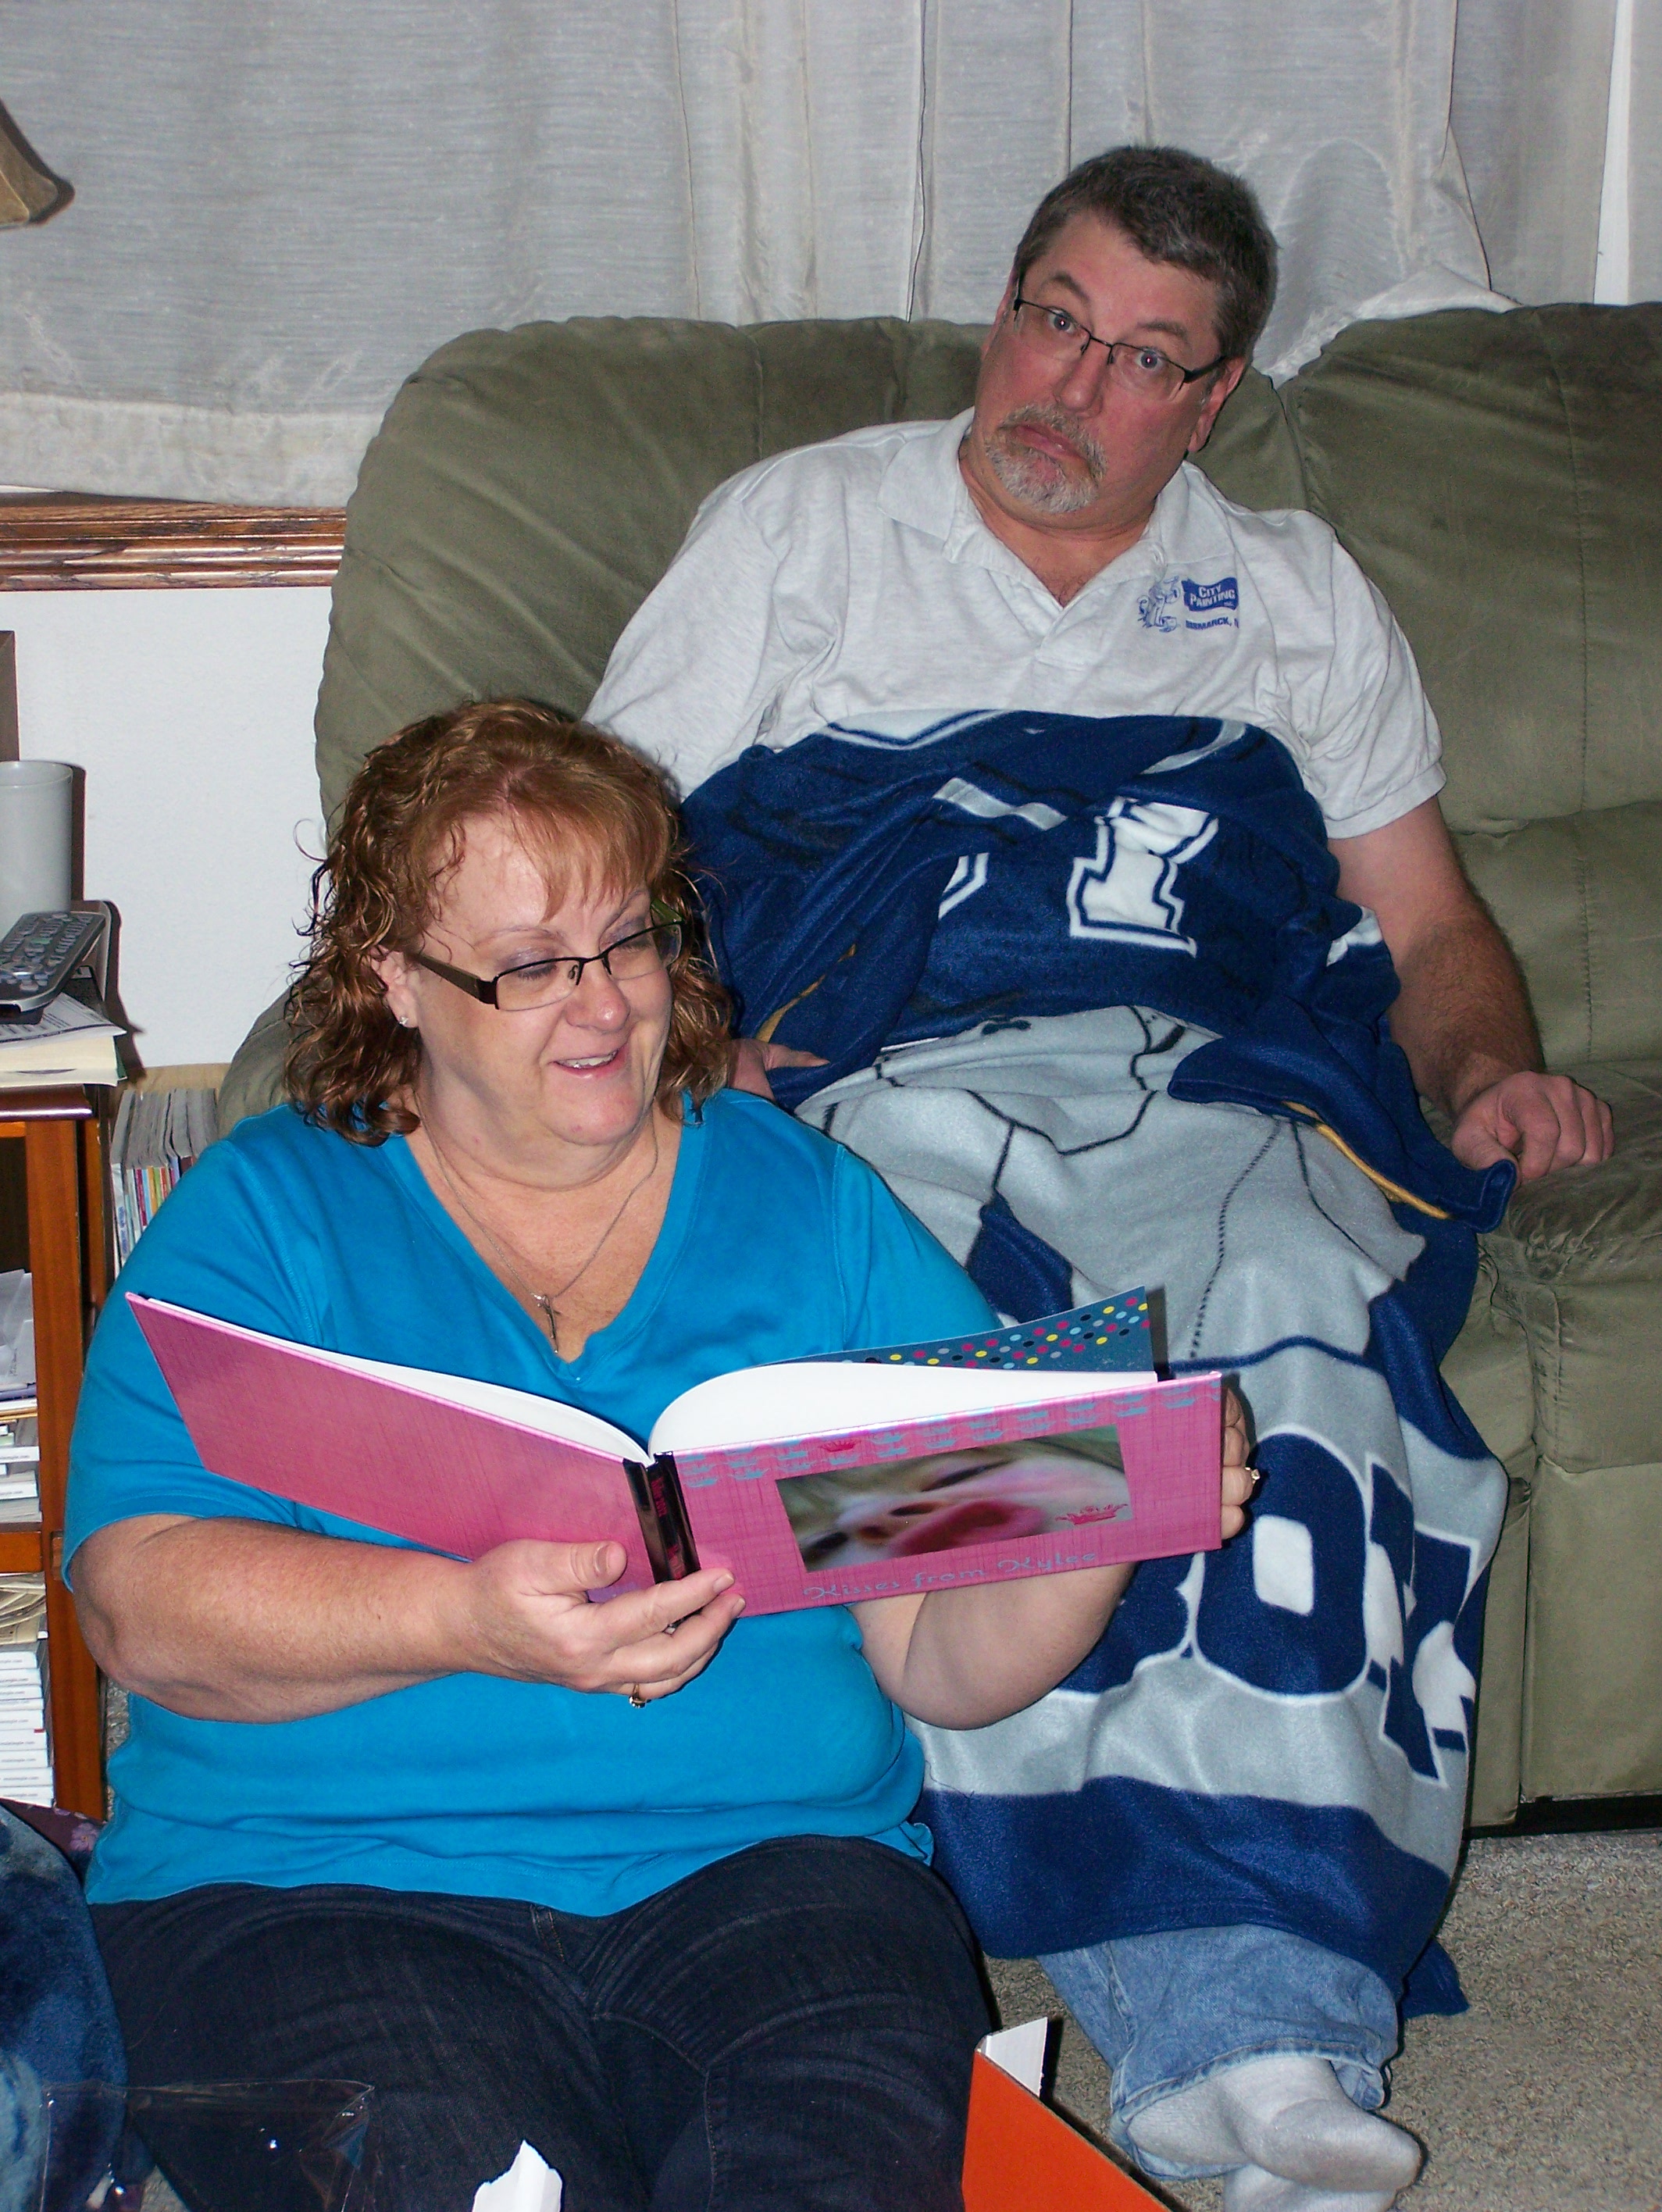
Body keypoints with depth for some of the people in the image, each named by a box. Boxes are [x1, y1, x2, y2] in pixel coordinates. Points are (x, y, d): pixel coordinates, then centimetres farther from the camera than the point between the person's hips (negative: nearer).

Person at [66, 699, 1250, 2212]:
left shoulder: (813, 1204, 14)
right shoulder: (268, 1210, 9)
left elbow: (943, 1661, 8)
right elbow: (141, 1604, -6)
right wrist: (474, 1621, -22)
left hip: (768, 1857, 1)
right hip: (320, 1881, 0)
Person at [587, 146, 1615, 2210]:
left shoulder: (1297, 593, 29)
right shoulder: (799, 525, 24)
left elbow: (1431, 922, 26)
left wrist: (1486, 1075, 4)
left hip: (1209, 1087, 1)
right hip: (878, 1086, -1)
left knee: (1297, 1332, -35)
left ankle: (1258, 2024, -41)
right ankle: (1221, 2003, -37)